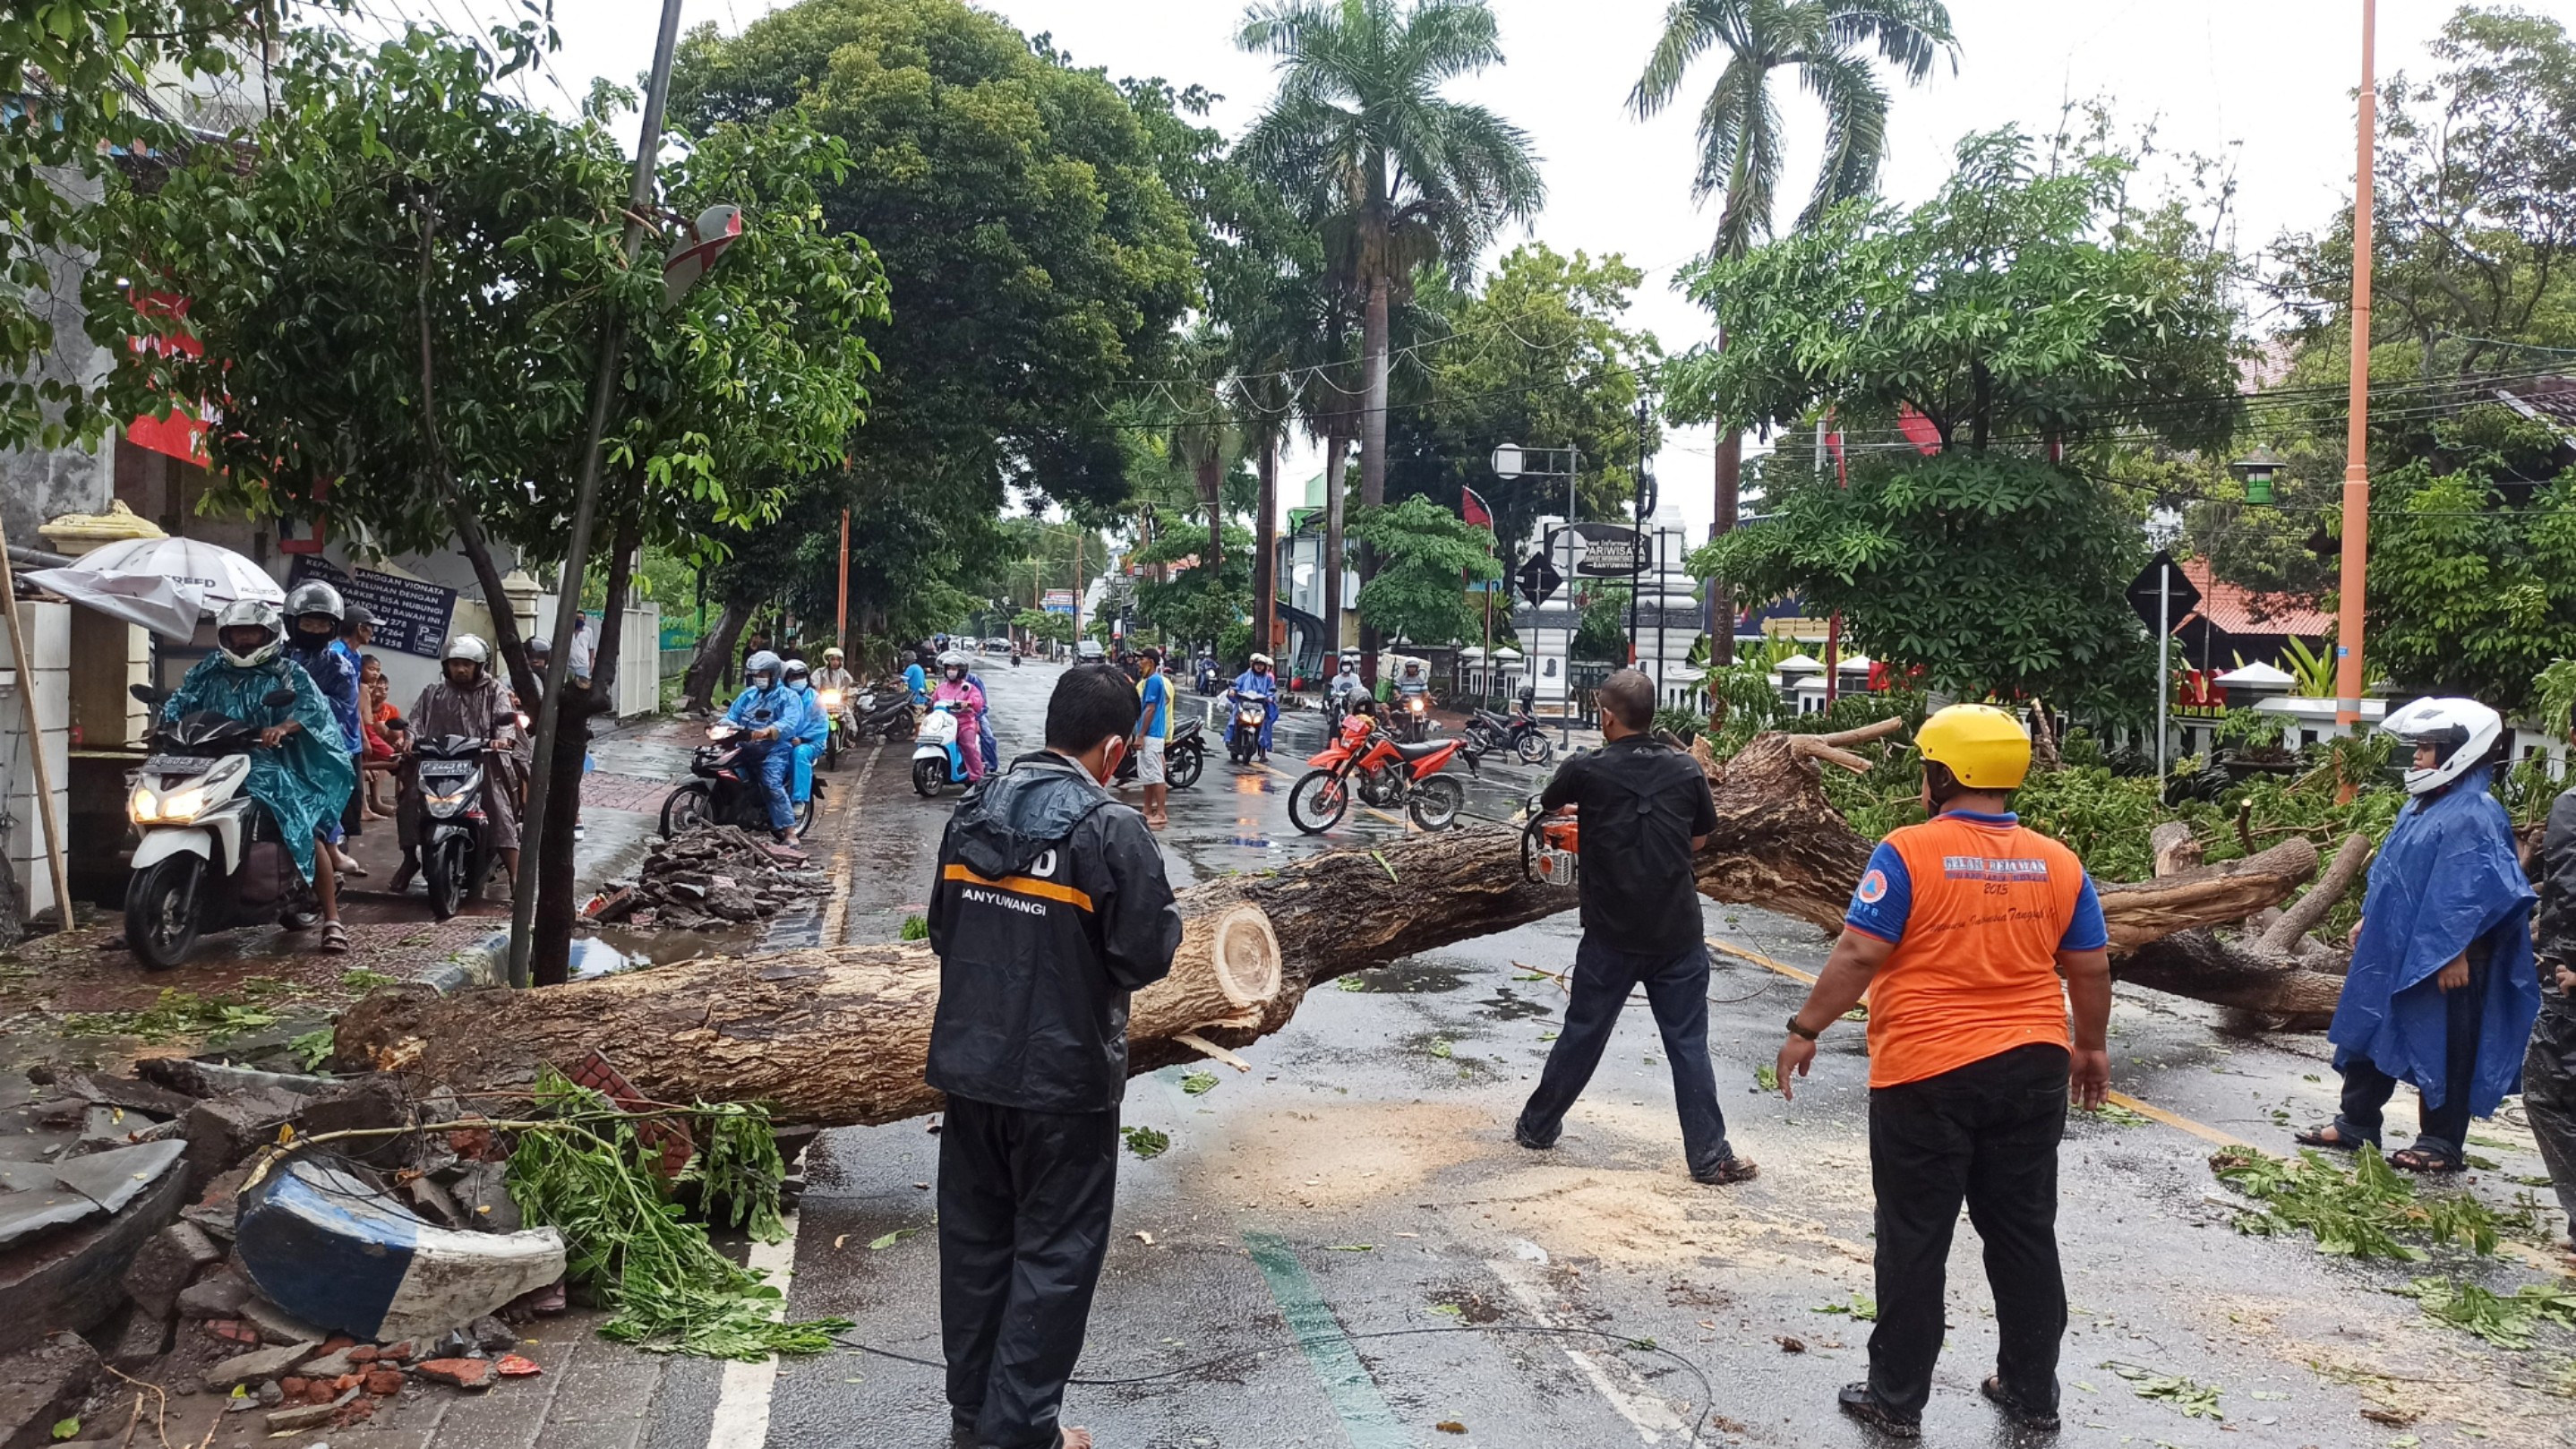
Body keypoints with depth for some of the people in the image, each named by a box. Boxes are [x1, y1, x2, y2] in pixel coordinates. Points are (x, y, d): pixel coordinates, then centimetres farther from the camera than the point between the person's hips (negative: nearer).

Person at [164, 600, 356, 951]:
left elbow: (313, 706, -11)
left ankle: (332, 920, -19)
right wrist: (163, 725, -12)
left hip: (271, 763, -5)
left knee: (305, 830, -19)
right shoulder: (208, 672, 19)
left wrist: (282, 727, -30)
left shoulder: (287, 672, 6)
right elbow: (179, 701, 10)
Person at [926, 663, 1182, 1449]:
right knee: (1053, 1252, 9)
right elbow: (1145, 956, -16)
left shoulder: (972, 812, 1)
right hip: (1064, 1081, -6)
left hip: (968, 1067, 6)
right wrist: (1170, 920, 4)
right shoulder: (1112, 828, -17)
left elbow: (942, 932, 8)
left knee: (975, 1238, 18)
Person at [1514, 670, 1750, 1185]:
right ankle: (1710, 1156, 8)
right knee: (1689, 1044, 7)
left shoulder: (1586, 770, -8)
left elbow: (1547, 804, 15)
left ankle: (1537, 1127, 28)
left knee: (1582, 1034, 13)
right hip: (1679, 934, 1)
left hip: (1611, 935, -1)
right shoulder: (1686, 770, -2)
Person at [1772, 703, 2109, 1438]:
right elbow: (2090, 969, 8)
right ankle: (2032, 1392, 27)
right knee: (2024, 1233, 16)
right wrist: (2091, 1047, 22)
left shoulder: (1907, 853, -12)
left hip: (1927, 1074, -4)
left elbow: (1860, 955, -15)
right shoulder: (2059, 862, 3)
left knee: (1914, 1242, 6)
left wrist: (1805, 1029, -6)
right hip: (2032, 1069, 5)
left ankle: (1897, 1399, 15)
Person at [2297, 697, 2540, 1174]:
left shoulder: (2474, 816, -19)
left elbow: (2474, 894, -23)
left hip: (2445, 962, -10)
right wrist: (2369, 921, 20)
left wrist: (2455, 953, -24)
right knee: (2369, 1035, 15)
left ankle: (2442, 1144, 16)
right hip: (2394, 952, 10)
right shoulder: (2421, 808, 12)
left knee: (2443, 1050, 3)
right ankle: (2356, 1124, 26)